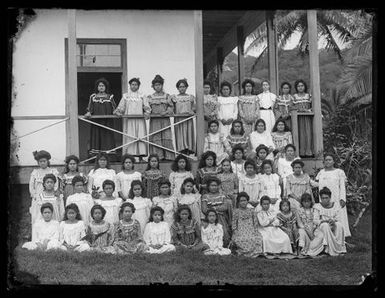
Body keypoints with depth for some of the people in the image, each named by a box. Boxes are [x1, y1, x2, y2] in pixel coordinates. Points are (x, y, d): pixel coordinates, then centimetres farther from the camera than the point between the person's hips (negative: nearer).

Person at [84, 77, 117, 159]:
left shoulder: (110, 97, 9)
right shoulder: (93, 96, 9)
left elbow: (114, 108, 8)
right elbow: (90, 108, 8)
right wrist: (88, 113, -11)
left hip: (107, 121, 0)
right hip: (96, 121, 0)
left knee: (107, 136, -3)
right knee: (96, 136, -4)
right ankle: (95, 153, -4)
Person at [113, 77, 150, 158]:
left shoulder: (142, 96, 13)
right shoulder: (125, 96, 14)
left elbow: (146, 106, 5)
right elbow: (121, 107, 10)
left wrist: (147, 112, -14)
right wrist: (118, 111, -10)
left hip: (140, 119, 0)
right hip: (128, 120, 0)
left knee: (141, 136, -9)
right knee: (129, 137, -7)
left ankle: (141, 153, -8)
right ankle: (130, 154, -8)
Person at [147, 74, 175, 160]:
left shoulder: (167, 96, 11)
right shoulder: (150, 97, 12)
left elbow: (171, 107, 5)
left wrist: (166, 112, -13)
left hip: (165, 119, 0)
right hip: (154, 120, 0)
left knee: (167, 138, -6)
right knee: (156, 138, -5)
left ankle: (168, 156, -2)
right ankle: (158, 156, -3)